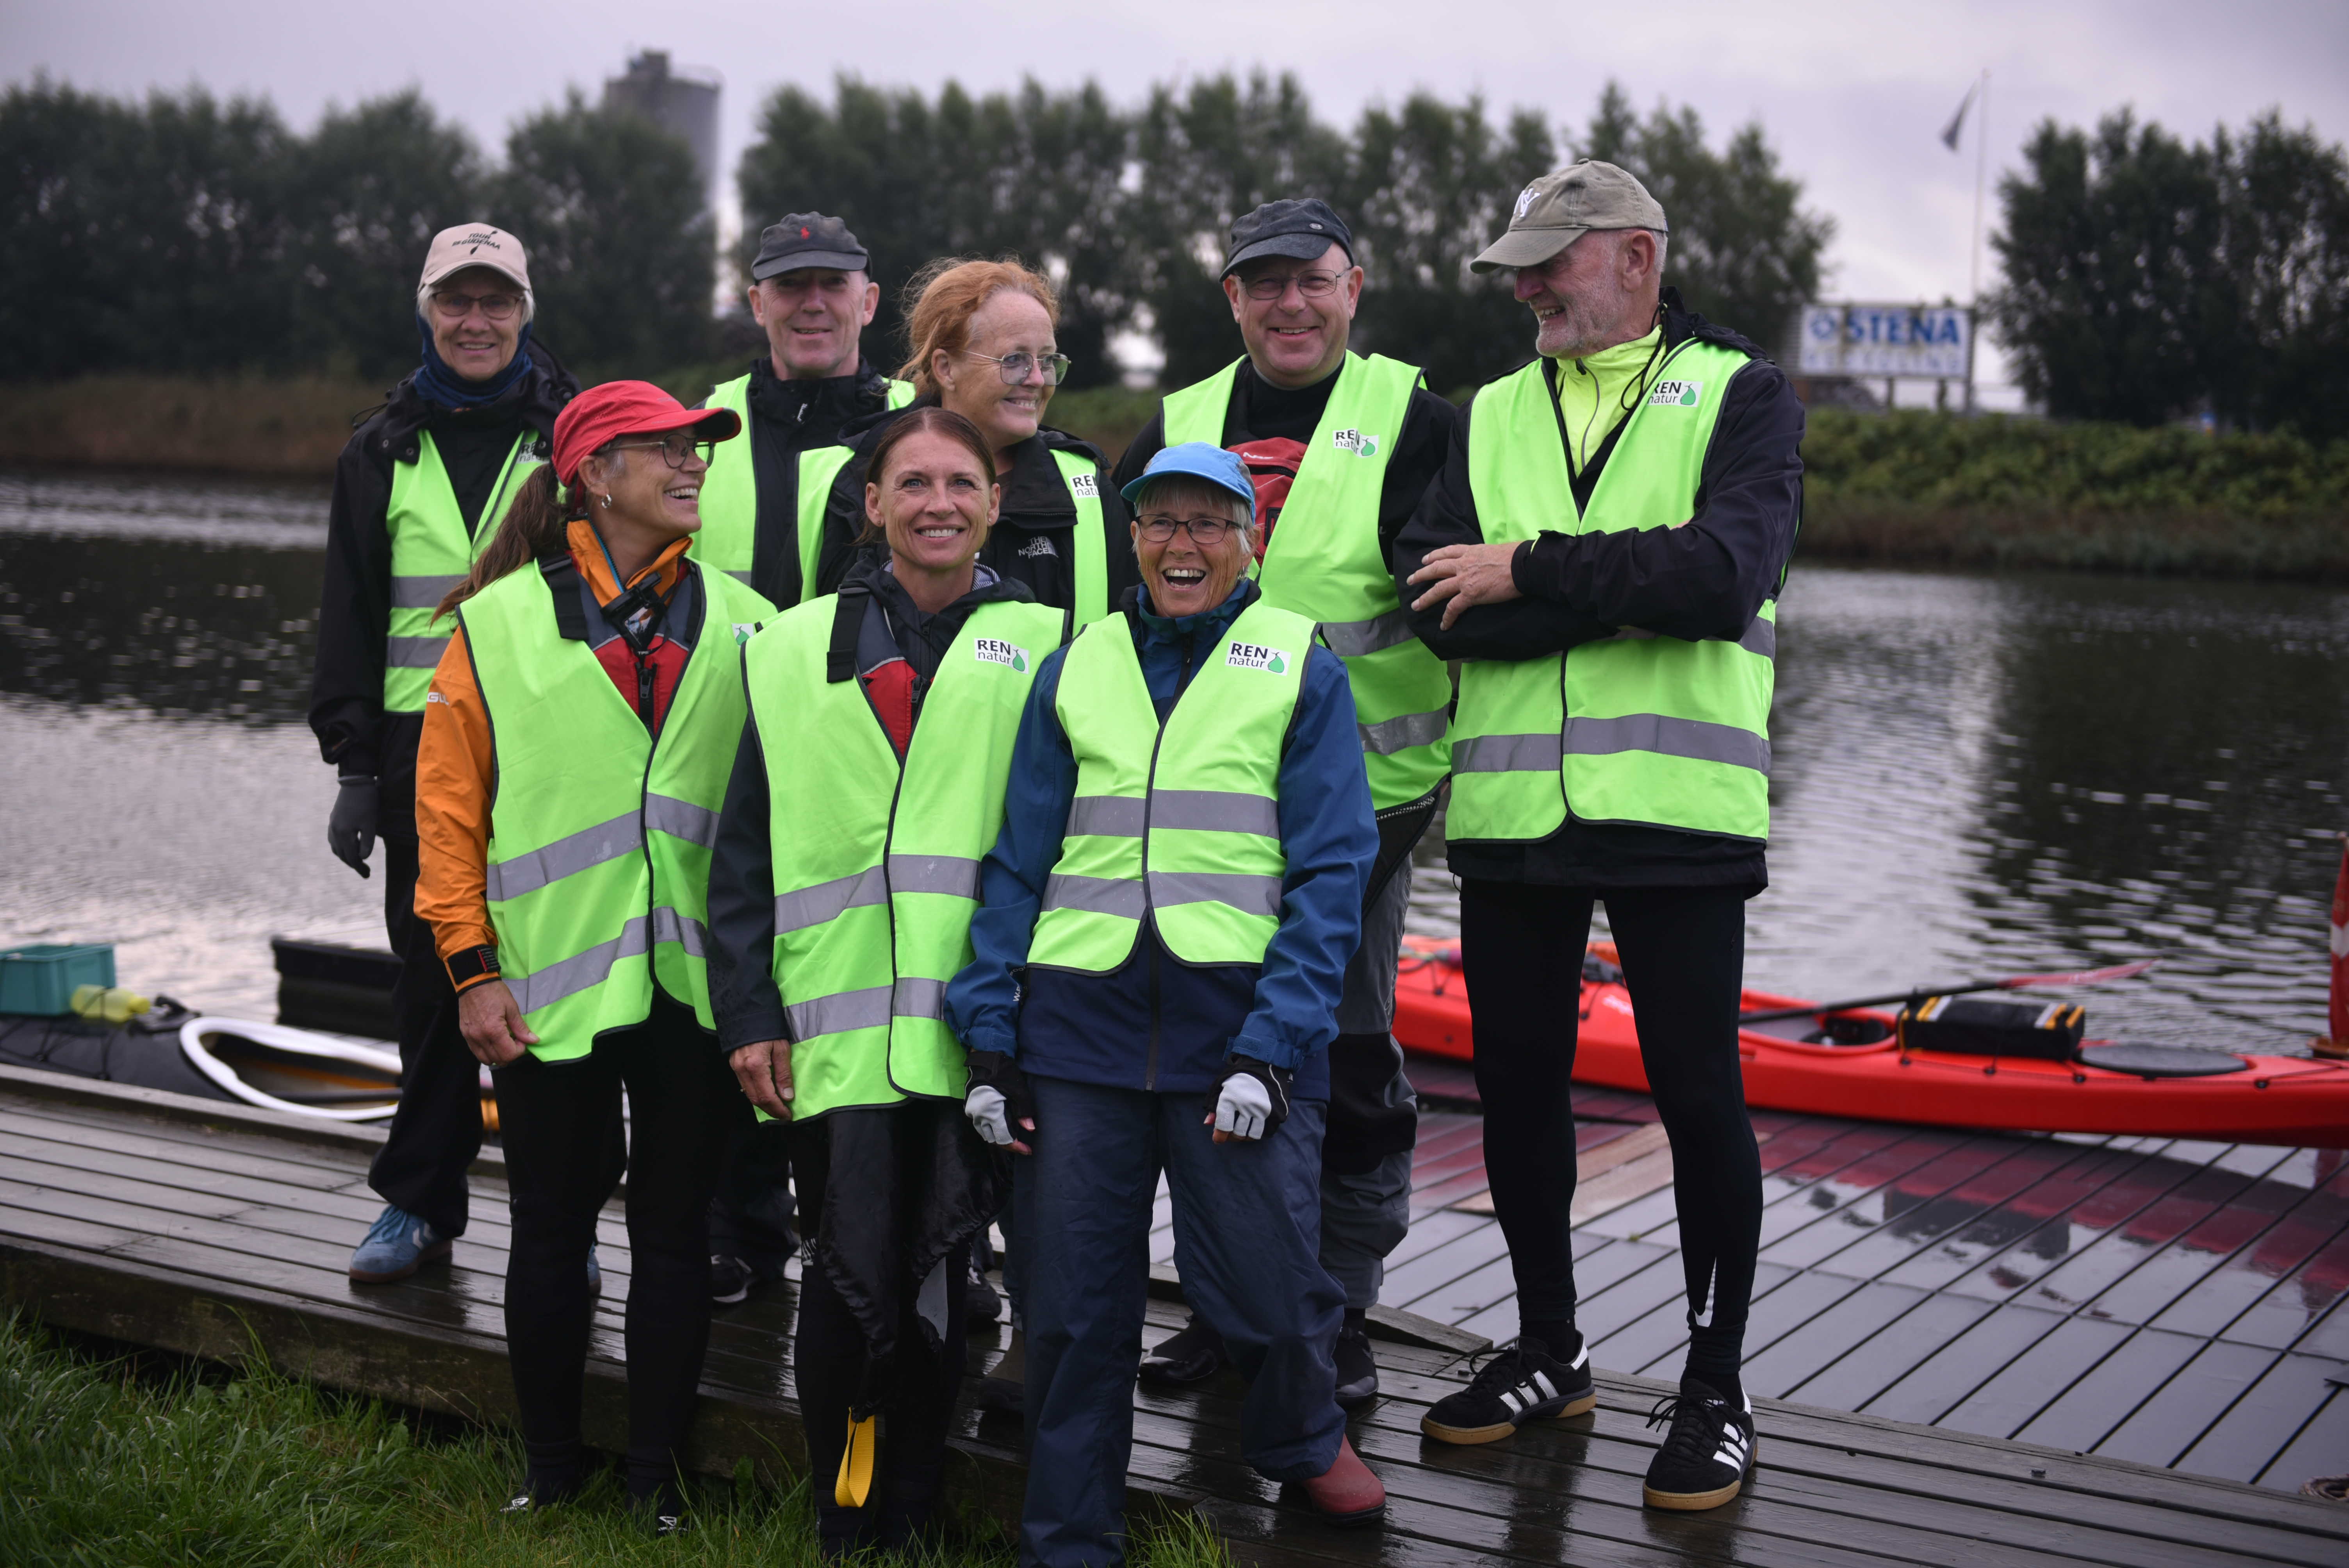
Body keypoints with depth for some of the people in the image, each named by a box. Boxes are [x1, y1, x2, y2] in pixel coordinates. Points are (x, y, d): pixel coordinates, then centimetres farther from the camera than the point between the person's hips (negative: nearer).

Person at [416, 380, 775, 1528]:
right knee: (551, 1230, 10)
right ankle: (550, 1470, 26)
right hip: (551, 987, -1)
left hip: (697, 986, 1)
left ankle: (656, 1474, 23)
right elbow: (450, 805, 0)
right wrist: (472, 968, -4)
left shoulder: (743, 624, 6)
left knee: (674, 1231, 9)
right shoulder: (499, 624, 1)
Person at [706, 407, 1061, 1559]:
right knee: (852, 1278, -3)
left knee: (935, 1279, 7)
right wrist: (749, 1011, 2)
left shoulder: (1041, 649, 7)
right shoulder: (795, 652, 11)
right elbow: (744, 849, 10)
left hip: (978, 1027, 0)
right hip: (837, 1025, 0)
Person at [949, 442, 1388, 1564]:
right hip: (1080, 1021, 2)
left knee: (1266, 1285, -1)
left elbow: (1331, 870, -2)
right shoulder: (1074, 669, 11)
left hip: (1236, 1024, -2)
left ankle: (1299, 1437, 33)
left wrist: (1270, 1045, -12)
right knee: (1073, 1304, 5)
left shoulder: (1301, 667, 4)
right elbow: (1017, 861, 10)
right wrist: (989, 1036, 2)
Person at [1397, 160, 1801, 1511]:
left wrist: (1532, 573, -13)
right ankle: (1549, 1352, 30)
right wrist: (1633, 592, -14)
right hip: (1511, 808, 4)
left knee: (1699, 1095, 1)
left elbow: (1726, 576, -17)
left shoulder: (1741, 396, 2)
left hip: (1673, 811, -4)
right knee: (1518, 1085, 12)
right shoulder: (1493, 415, 13)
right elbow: (1437, 599, -4)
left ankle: (1717, 1388, 18)